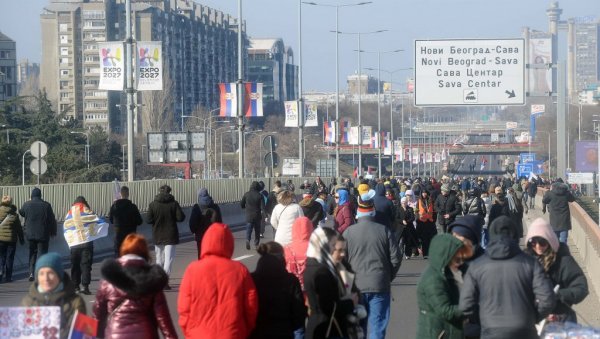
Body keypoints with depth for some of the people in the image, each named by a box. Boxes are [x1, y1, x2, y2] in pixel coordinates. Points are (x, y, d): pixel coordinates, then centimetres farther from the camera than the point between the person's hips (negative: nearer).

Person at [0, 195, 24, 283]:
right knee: (9, 258, 9)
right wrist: (21, 239, 12)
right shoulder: (14, 215, -7)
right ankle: (8, 277, 11)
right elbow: (19, 229, 0)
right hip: (11, 239, 0)